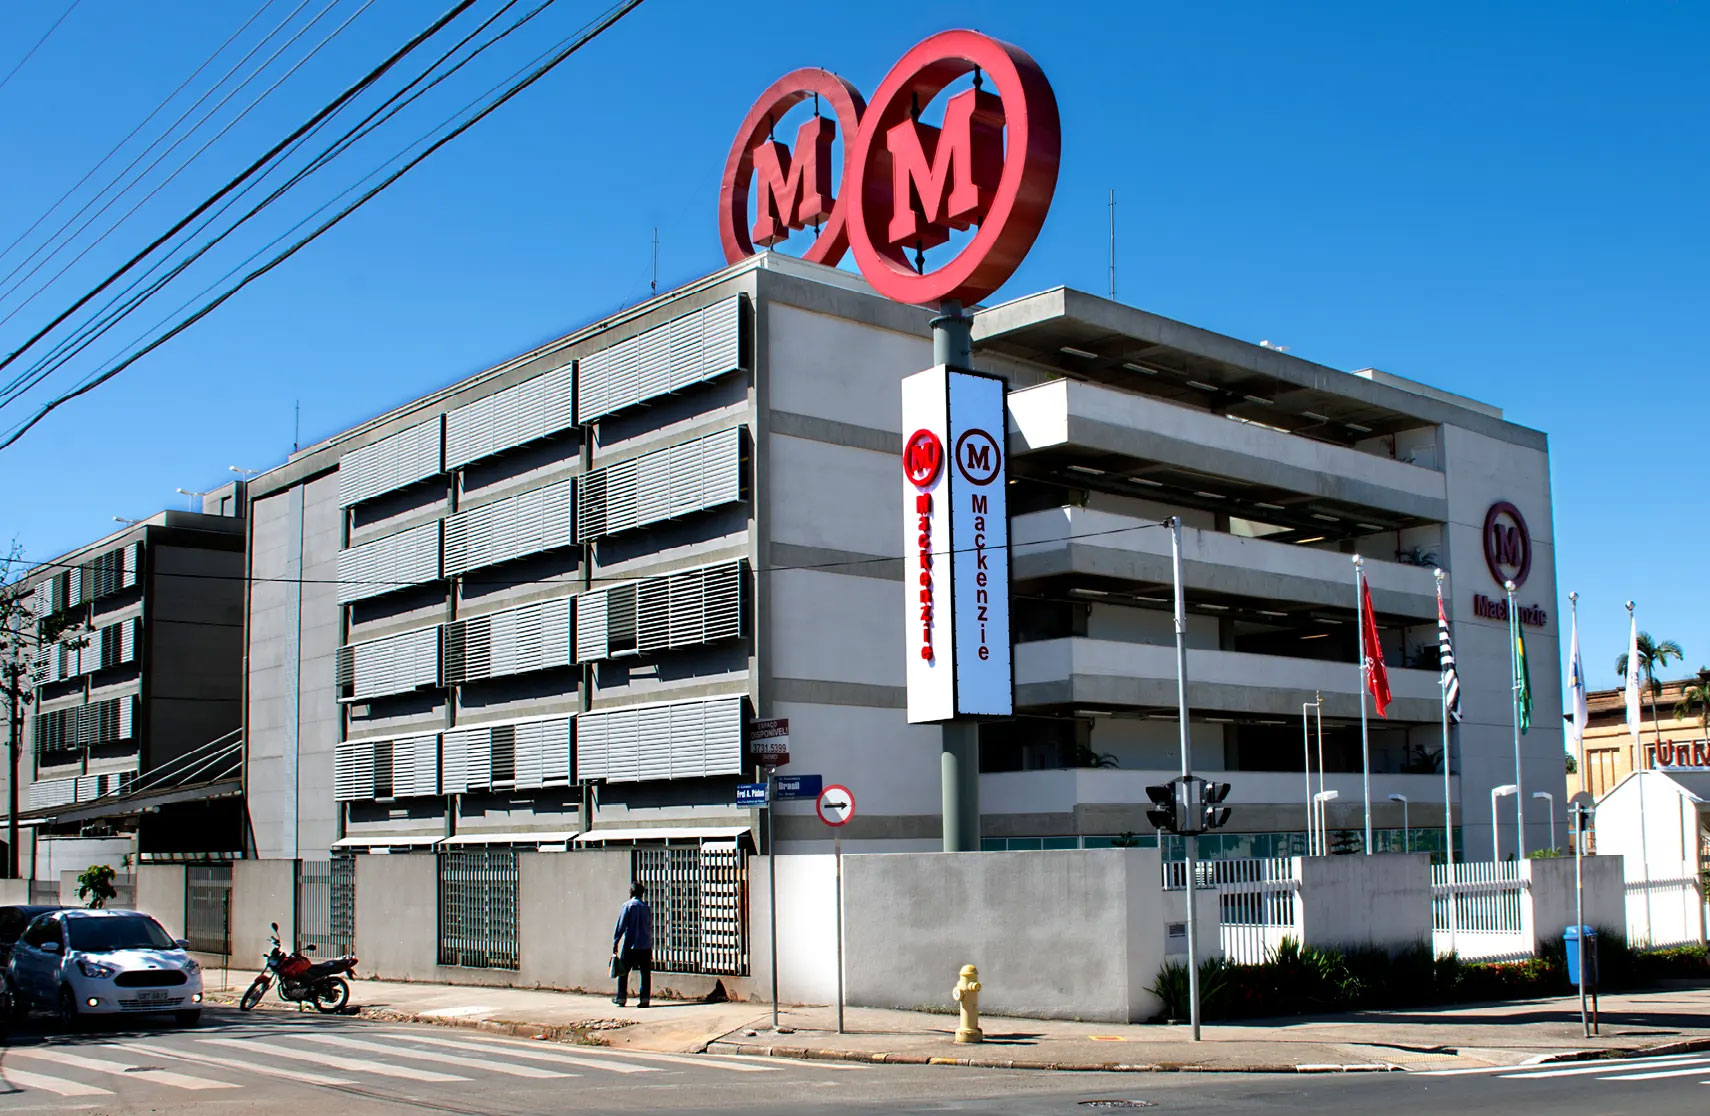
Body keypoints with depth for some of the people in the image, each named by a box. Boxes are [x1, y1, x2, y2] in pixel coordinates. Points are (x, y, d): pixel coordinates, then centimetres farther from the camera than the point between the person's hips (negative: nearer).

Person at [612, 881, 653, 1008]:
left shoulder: (628, 906, -4)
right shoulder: (647, 908, 8)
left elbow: (621, 926, -7)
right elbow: (650, 928, 13)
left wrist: (615, 944, -2)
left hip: (630, 946, -3)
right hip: (645, 946, 3)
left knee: (623, 972, 9)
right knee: (646, 973, 4)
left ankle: (621, 998, 13)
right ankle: (645, 998, 0)